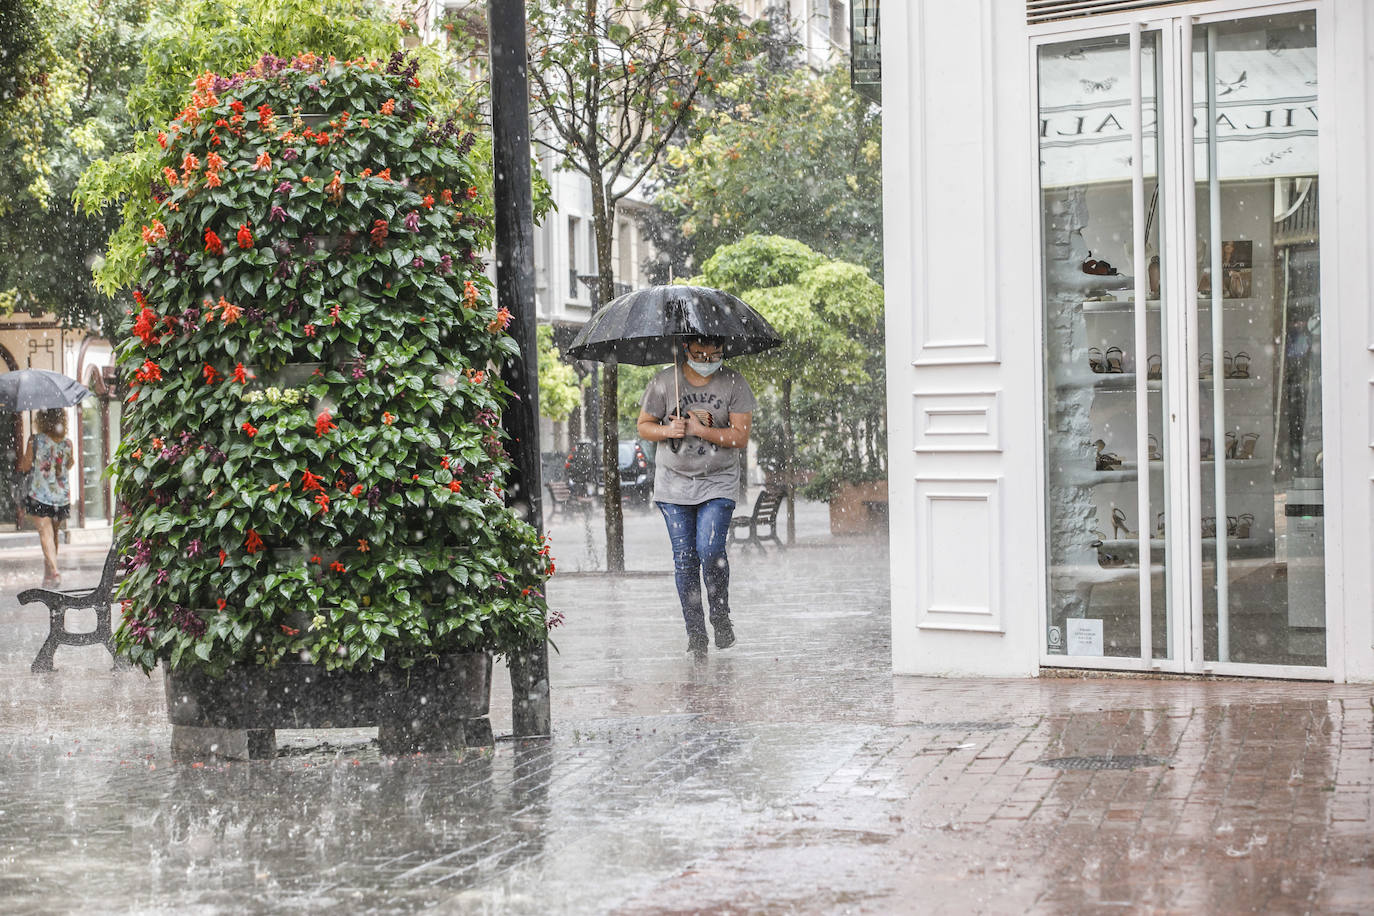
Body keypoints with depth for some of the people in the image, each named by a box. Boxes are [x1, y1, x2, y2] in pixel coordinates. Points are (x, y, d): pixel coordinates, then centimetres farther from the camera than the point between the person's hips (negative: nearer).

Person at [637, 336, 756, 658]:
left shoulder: (733, 383, -4)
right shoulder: (664, 383, -2)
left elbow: (741, 436, -8)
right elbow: (644, 426, 6)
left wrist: (701, 429, -19)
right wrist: (668, 431, -15)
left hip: (718, 483, -1)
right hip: (674, 483, 2)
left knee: (710, 550, -17)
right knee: (684, 559, 1)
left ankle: (721, 616, 7)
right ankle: (695, 633, 10)